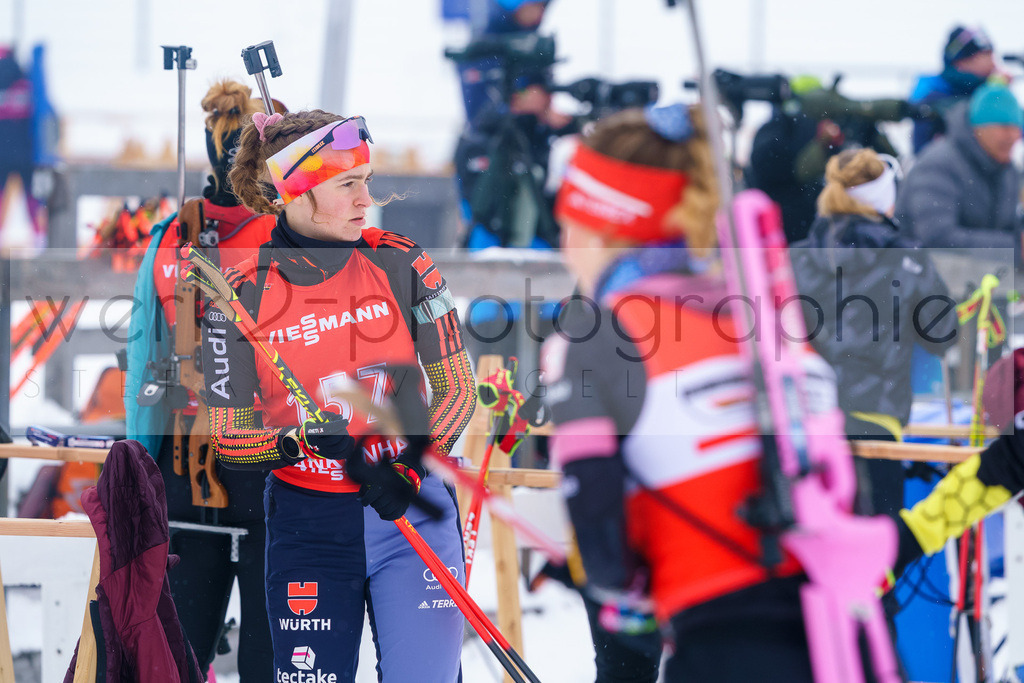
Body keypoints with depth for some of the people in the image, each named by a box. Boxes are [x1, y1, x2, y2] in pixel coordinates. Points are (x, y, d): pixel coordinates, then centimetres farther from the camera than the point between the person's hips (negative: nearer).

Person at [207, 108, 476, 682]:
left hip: (411, 503, 0)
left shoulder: (400, 263, -3)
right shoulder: (244, 296, -5)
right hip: (308, 523, 0)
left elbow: (457, 389, 0)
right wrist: (300, 443, -22)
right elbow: (229, 440, -3)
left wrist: (409, 470, -16)